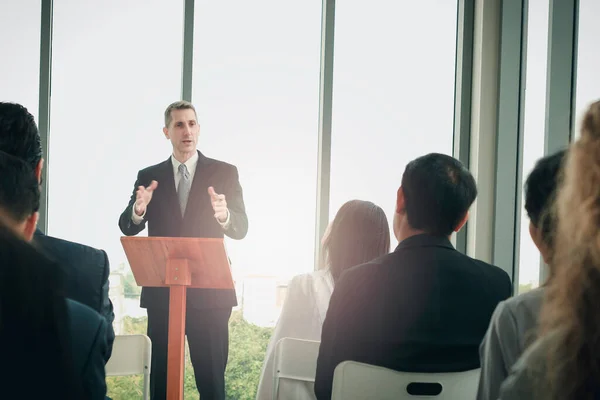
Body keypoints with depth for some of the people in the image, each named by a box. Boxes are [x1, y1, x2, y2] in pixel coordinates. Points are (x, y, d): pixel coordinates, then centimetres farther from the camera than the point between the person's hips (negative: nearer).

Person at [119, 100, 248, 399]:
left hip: (209, 292, -2)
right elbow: (127, 228, -1)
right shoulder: (149, 176, 8)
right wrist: (139, 209, -24)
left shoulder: (224, 173, 3)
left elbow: (241, 229, -5)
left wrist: (224, 215, -28)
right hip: (162, 292, 2)